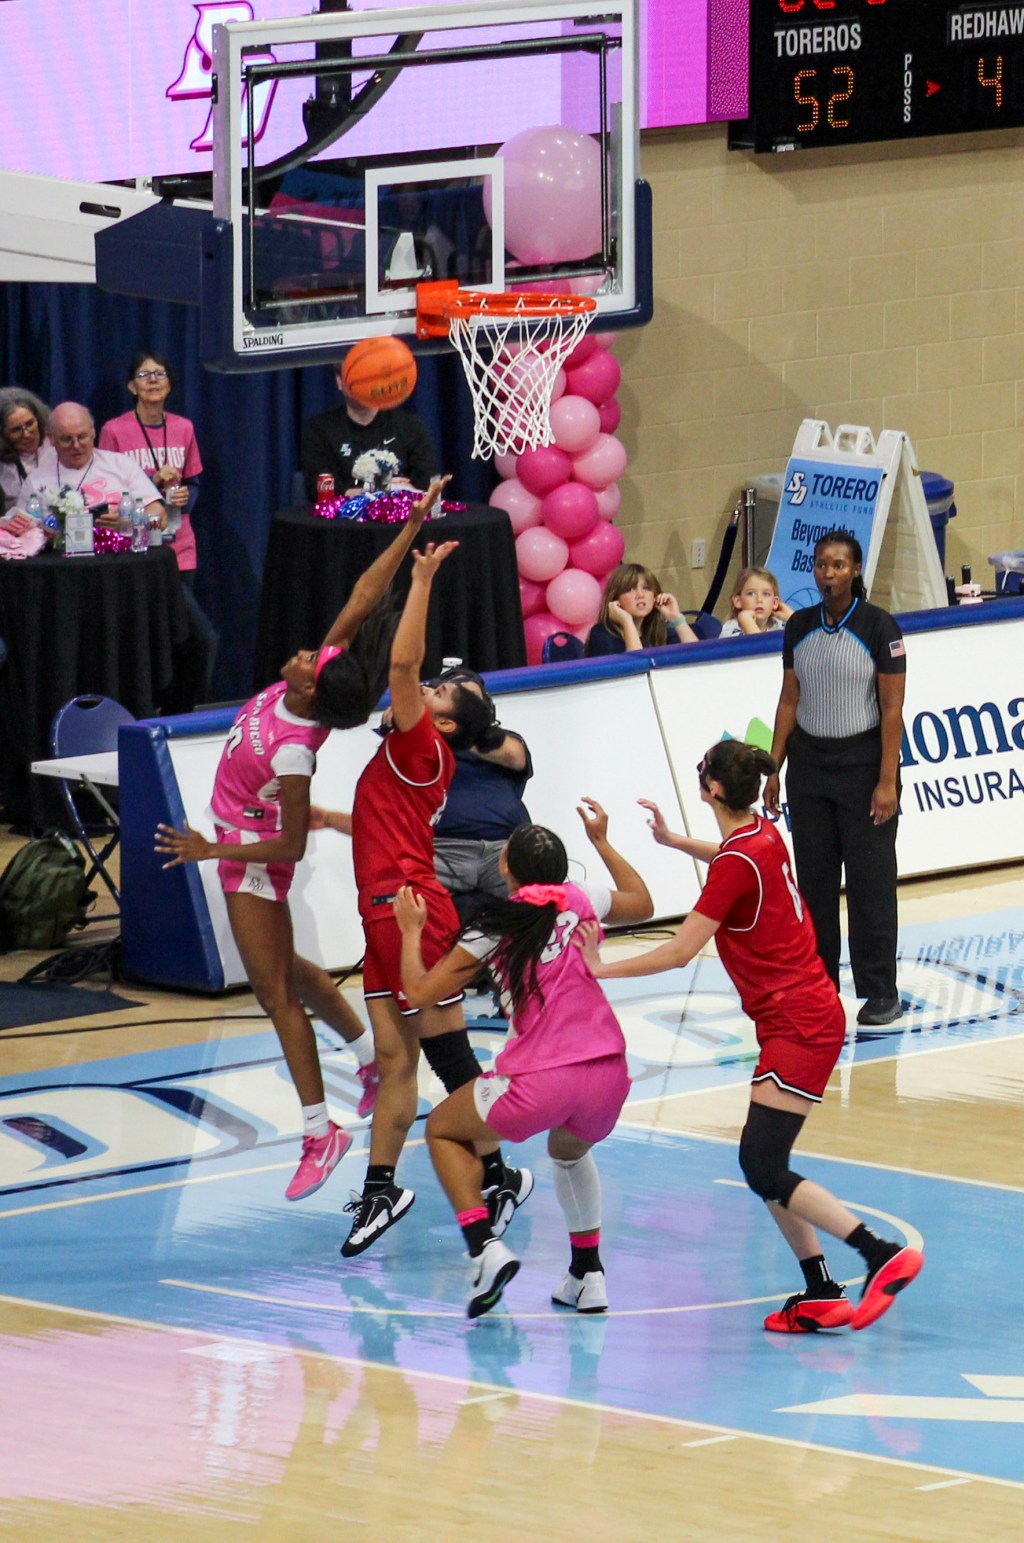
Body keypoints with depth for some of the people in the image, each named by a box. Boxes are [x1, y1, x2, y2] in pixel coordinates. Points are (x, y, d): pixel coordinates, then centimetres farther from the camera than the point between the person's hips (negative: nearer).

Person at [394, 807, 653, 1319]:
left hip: (537, 1083, -4)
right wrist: (602, 842, 41)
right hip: (607, 1075, 4)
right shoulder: (582, 901, 10)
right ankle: (588, 1274, 31)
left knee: (443, 1129, 23)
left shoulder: (497, 924, 2)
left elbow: (420, 991, 6)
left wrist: (410, 930, 21)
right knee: (570, 1151, 38)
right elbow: (642, 903, 33)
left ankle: (484, 1247, 3)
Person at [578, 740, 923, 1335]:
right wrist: (674, 840, 33)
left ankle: (886, 1256, -16)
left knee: (764, 1170, -13)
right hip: (808, 1015, 9)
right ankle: (821, 1295, 9)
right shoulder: (764, 834, 8)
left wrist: (604, 970, -7)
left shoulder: (737, 863, -18)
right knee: (767, 1167, 10)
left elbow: (678, 953, -17)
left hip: (799, 1027, -9)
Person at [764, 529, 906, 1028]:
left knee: (870, 882, -1)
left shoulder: (879, 627, -7)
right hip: (809, 761, 4)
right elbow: (789, 700, 10)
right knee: (814, 880, 6)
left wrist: (887, 780, -13)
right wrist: (773, 769, 5)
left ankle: (879, 992, 6)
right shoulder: (799, 627, 6)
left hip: (862, 760, -4)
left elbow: (892, 709, -8)